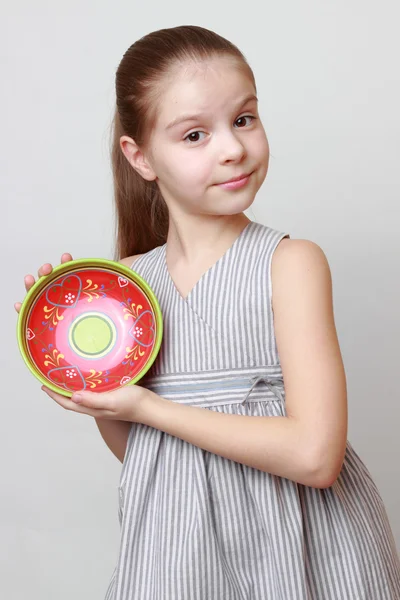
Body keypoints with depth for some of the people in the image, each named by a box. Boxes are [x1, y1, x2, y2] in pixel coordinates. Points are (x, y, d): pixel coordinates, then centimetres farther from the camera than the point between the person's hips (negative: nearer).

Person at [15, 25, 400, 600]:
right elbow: (135, 451, 7)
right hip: (175, 548, 3)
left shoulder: (292, 262, -15)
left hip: (289, 541, -3)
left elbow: (314, 456, -23)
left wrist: (147, 407, -19)